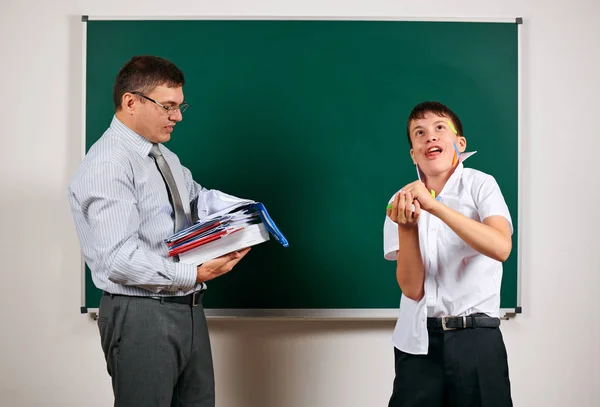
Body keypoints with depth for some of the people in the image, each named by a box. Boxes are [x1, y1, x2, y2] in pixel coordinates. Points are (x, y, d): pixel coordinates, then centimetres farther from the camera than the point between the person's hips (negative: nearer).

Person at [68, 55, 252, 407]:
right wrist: (195, 274, -28)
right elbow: (119, 259, -25)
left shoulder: (165, 156, 13)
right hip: (142, 316, -9)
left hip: (188, 309, 9)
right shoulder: (107, 166, -18)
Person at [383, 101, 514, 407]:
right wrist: (406, 227, -19)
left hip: (476, 337, -2)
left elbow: (501, 247, -21)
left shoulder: (479, 184, -2)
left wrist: (434, 205, -25)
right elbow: (412, 289, -5)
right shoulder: (402, 202, 3)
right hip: (417, 341, 2)